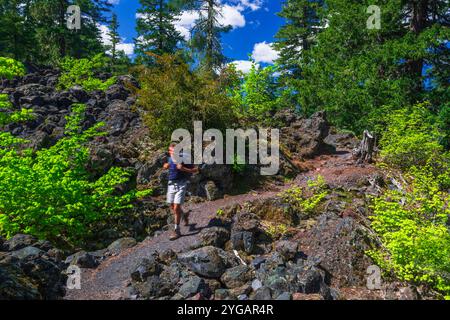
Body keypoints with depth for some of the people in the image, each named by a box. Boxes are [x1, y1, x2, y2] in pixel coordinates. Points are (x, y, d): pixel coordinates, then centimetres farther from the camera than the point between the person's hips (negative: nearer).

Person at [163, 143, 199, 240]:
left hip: (181, 185, -6)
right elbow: (166, 166, 25)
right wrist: (166, 166, 1)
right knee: (172, 207, 14)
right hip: (171, 184, 6)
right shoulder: (170, 159, 4)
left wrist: (184, 169, -24)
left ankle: (177, 231, 3)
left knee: (176, 208, -10)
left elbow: (196, 170, -11)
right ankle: (184, 215, 44)